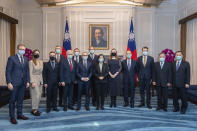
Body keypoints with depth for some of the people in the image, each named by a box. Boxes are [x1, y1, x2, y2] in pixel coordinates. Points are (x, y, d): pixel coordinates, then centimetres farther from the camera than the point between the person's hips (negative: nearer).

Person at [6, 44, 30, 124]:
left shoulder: (26, 59, 12)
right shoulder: (12, 58, -4)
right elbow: (8, 71, -6)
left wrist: (27, 81, 7)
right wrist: (9, 83, -12)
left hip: (23, 83, 5)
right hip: (14, 83, -5)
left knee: (20, 99, 12)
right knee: (12, 100, 3)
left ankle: (20, 114, 23)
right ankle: (12, 117, 12)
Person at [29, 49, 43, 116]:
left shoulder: (41, 62, 10)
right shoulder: (31, 62, -8)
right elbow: (30, 73, -12)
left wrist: (42, 81, 10)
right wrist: (32, 82, -17)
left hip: (40, 80, 7)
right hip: (34, 79, -7)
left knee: (39, 95, 8)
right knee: (36, 95, -8)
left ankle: (35, 109, 20)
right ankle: (34, 110, 4)